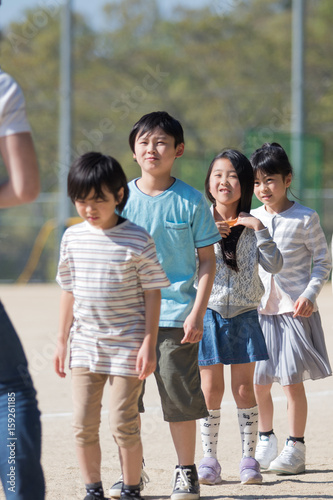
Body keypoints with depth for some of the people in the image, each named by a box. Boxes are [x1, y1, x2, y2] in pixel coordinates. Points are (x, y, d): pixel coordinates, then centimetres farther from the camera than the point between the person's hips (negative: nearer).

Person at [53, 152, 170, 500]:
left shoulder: (137, 240, -8)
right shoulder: (73, 237, 4)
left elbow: (152, 293, -5)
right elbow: (69, 291, 13)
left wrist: (148, 343, -9)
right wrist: (62, 340, 13)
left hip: (126, 346, -4)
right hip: (85, 346, 4)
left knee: (123, 424, -3)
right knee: (83, 424, 4)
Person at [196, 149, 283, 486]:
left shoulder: (250, 225, 3)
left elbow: (274, 265, -7)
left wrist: (259, 229, -15)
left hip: (244, 315, 1)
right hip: (209, 313, -1)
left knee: (244, 389, 2)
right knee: (211, 390, 1)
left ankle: (248, 459, 9)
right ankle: (209, 459, 10)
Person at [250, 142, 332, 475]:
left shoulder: (304, 219, -4)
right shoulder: (252, 219, 8)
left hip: (294, 310, -4)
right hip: (260, 310, 4)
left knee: (292, 382, -4)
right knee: (259, 382, 5)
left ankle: (296, 447, 7)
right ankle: (265, 440, 24)